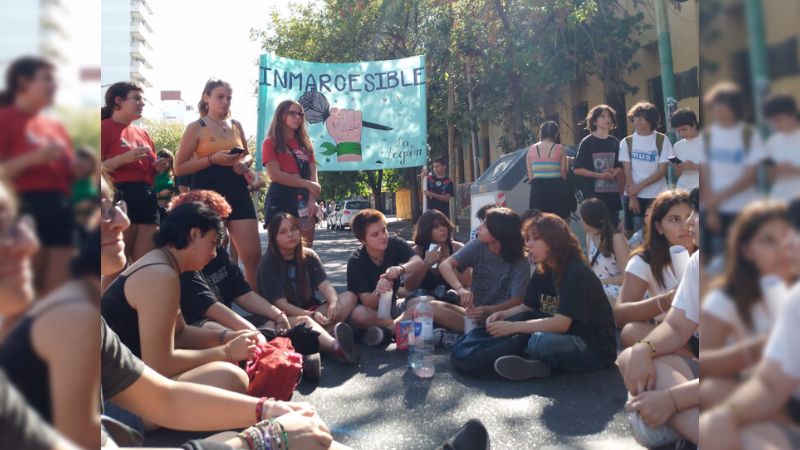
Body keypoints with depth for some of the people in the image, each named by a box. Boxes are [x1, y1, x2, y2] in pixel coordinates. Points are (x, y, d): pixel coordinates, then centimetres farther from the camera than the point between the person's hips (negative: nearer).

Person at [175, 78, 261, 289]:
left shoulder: (236, 125, 13)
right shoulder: (196, 128, -1)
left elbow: (248, 154, 26)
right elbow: (179, 168, -3)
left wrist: (245, 163, 1)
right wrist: (212, 159, -16)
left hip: (238, 193, 4)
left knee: (254, 255, -1)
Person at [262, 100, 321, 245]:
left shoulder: (305, 143, 19)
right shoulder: (271, 143, 3)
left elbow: (313, 175, 9)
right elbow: (276, 175, -9)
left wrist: (312, 200, -6)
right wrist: (307, 184, -11)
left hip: (304, 200, 5)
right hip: (280, 200, -5)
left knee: (306, 247, 5)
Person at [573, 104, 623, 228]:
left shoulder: (615, 142, 12)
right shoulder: (587, 142, -3)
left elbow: (620, 166, 19)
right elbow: (577, 170, -7)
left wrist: (615, 171, -5)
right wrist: (600, 175, -16)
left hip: (612, 192, 5)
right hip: (594, 193, -5)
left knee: (613, 228, 7)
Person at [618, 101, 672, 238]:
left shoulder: (662, 140, 0)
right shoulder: (626, 142, 4)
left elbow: (662, 171, -5)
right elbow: (627, 172, -1)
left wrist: (639, 186, -12)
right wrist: (632, 197, -8)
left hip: (656, 196, -1)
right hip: (633, 196, 1)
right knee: (631, 234, 4)